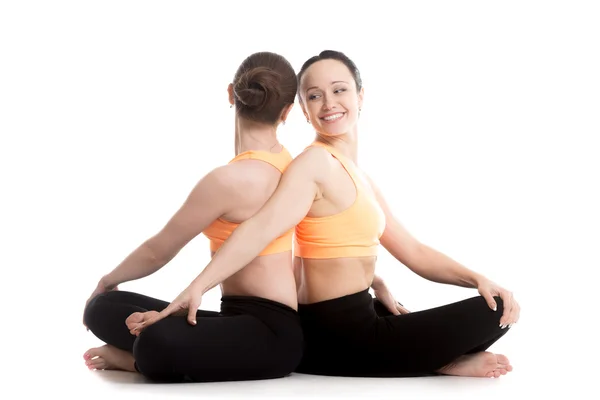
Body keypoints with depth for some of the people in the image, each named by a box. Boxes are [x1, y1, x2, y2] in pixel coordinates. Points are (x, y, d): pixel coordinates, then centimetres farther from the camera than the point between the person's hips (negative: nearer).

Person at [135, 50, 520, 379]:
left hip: (351, 327, 10)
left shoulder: (357, 176, 15)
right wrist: (198, 286, -41)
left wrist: (479, 279, 1)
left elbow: (414, 252, 14)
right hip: (340, 336, -10)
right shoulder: (315, 163, -13)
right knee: (493, 314, -13)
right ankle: (443, 364, 7)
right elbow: (260, 229, -29)